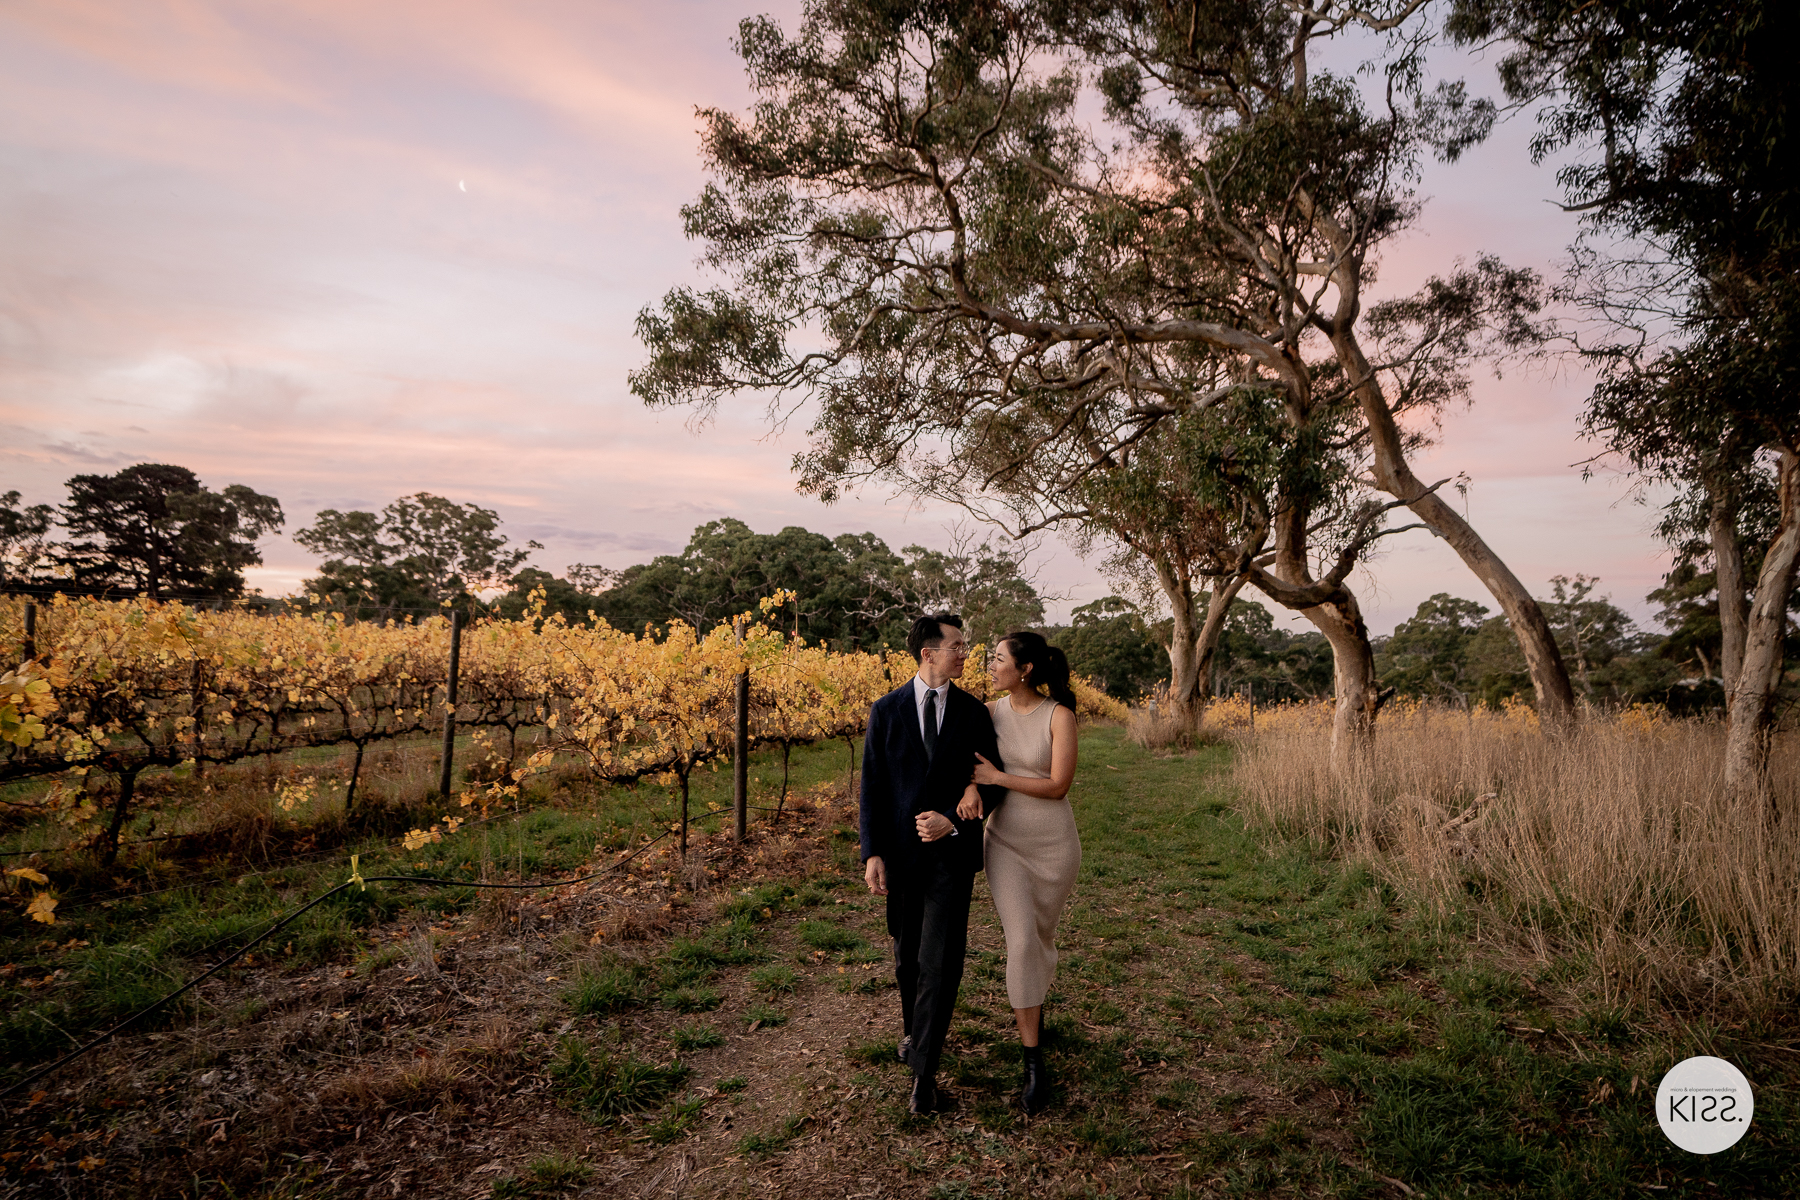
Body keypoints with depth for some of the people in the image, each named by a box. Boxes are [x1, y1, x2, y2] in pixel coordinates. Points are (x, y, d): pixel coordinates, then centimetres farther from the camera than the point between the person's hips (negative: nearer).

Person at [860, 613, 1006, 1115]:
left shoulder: (974, 713, 0)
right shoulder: (886, 710, -1)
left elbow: (995, 783, 3)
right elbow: (872, 786, 1)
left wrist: (954, 820, -13)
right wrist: (872, 853, -6)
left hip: (951, 851, -1)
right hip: (901, 850, 1)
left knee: (940, 963, -5)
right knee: (907, 958, 16)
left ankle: (924, 1070, 6)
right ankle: (913, 1031, 41)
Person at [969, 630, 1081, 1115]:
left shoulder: (1059, 716, -14)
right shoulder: (991, 713, -3)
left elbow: (1058, 785, -17)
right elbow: (973, 770, 5)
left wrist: (998, 777, -19)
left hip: (1054, 843, -1)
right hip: (1006, 840, 2)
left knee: (1042, 934, 16)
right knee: (1021, 942, -7)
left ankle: (1032, 1000, 48)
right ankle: (1034, 1062, 1)